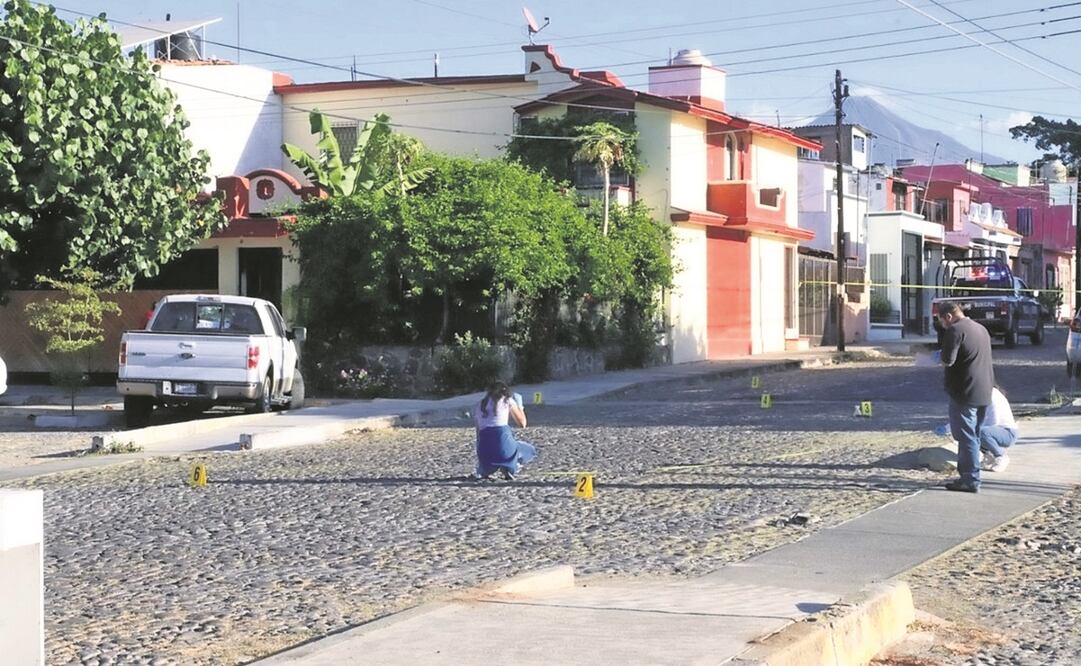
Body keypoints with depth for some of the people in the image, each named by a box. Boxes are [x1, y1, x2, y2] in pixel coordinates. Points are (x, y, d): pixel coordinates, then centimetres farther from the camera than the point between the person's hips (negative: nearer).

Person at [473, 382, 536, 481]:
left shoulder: (480, 405, 25)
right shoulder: (508, 401, 13)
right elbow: (522, 423, 20)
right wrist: (519, 406, 38)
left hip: (485, 453, 4)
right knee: (529, 451, 25)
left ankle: (482, 472, 2)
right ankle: (509, 468, -4)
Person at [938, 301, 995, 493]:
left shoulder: (955, 330, -13)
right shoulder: (981, 329, 17)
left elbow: (948, 359, -20)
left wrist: (942, 356, -1)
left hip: (965, 393, -9)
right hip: (984, 392, 9)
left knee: (966, 437, -5)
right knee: (974, 436, 16)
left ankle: (970, 480, -4)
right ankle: (966, 475, 23)